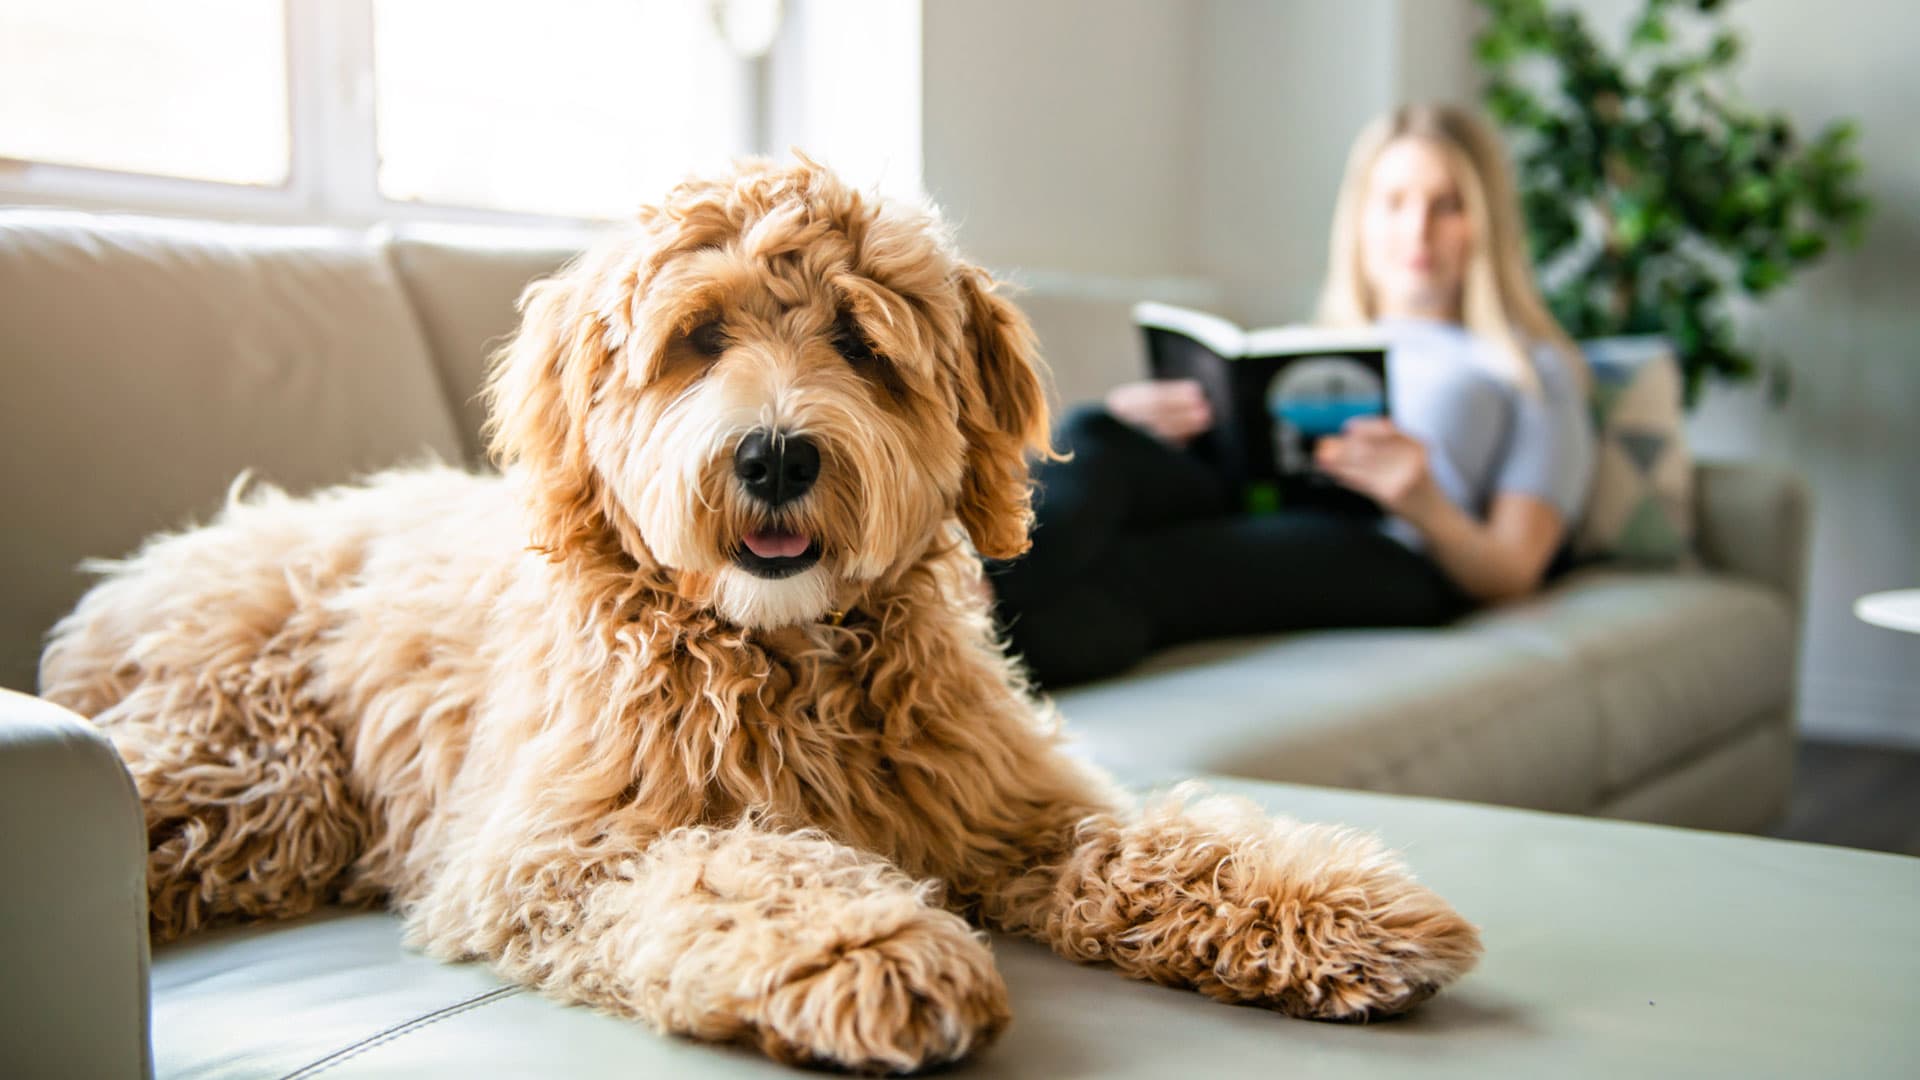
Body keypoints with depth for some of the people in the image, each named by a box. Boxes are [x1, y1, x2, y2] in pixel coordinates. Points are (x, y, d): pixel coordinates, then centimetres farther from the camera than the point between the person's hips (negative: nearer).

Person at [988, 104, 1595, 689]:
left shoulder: (1534, 368, 25)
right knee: (1092, 433, -29)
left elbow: (1511, 575, 11)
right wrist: (1137, 435, -2)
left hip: (1388, 560, -4)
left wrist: (1426, 509, -12)